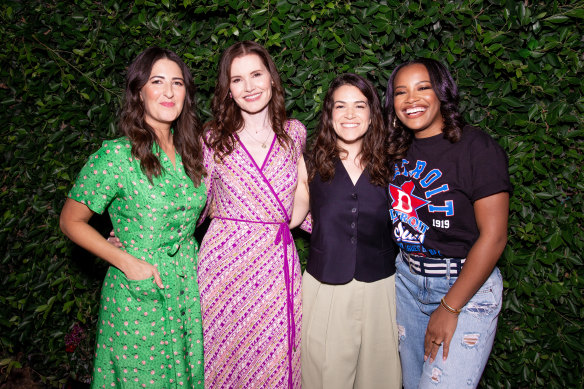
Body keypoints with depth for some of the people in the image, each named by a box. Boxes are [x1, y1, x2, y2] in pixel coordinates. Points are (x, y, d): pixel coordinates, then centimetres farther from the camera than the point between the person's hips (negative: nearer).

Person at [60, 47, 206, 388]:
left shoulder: (192, 149, 1)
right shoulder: (116, 156, -15)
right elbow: (71, 222, -6)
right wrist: (126, 261, -15)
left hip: (189, 291, 5)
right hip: (136, 296, -4)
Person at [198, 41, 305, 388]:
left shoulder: (294, 132, 4)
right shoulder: (213, 138, -2)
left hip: (278, 262, 2)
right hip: (225, 259, -1)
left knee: (275, 360, 9)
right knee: (225, 357, 10)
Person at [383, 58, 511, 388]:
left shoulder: (477, 147, -13)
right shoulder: (398, 151, 5)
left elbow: (493, 236, -16)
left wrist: (449, 308, -15)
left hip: (467, 285, -5)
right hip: (406, 278, 5)